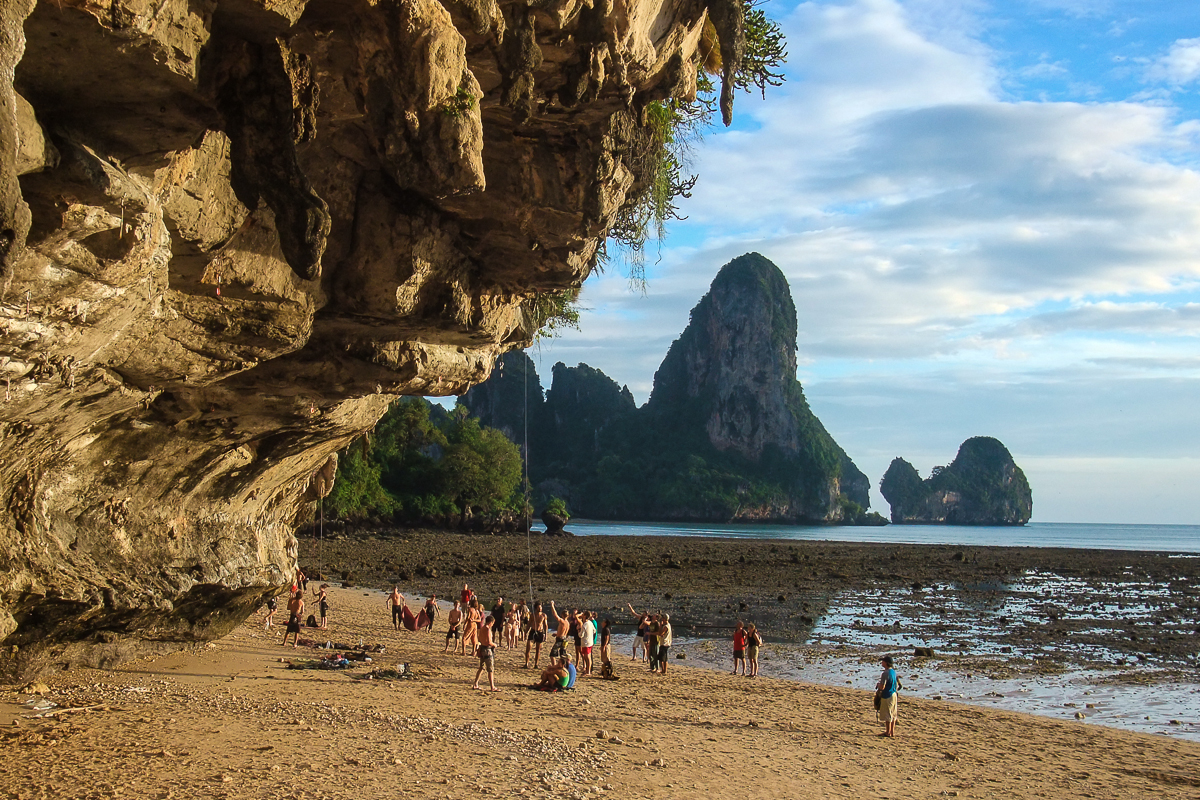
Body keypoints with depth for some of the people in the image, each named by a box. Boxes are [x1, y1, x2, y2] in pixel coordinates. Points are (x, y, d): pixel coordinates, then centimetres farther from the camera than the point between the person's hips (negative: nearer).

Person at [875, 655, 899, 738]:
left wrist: (878, 685, -4)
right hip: (894, 695, 9)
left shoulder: (885, 673, -21)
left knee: (887, 716, 1)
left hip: (887, 696, -9)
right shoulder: (893, 672, 7)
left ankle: (888, 733, 7)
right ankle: (892, 732, 20)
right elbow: (897, 685, 17)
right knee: (893, 715, 14)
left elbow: (882, 687, -24)